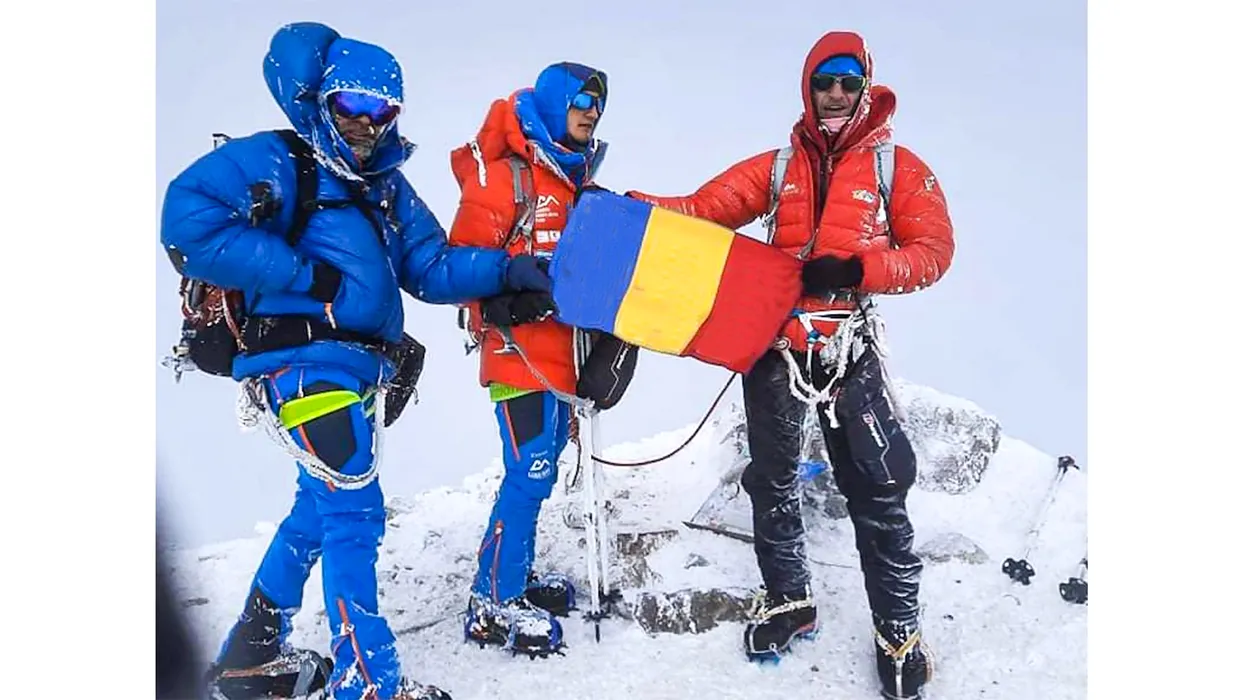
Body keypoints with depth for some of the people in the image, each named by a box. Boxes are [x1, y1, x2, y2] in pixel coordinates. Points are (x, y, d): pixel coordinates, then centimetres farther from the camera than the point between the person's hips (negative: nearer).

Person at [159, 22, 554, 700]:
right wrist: (302, 276, -21)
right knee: (354, 511, -14)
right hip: (303, 362, -9)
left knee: (321, 506, 19)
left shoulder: (387, 189, 18)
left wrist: (504, 268, -5)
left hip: (356, 370, 9)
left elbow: (432, 269, 12)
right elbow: (187, 220, -20)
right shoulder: (273, 162, -6)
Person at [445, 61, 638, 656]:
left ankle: (515, 572, 29)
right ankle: (493, 605, 0)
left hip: (561, 341, 9)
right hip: (517, 341, -9)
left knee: (544, 458, 14)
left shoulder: (573, 176, 16)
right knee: (531, 469, -11)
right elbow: (463, 256, -13)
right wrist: (510, 298, -24)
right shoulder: (504, 175, -10)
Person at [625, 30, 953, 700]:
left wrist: (856, 269, -18)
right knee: (772, 479, 14)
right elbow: (701, 209, 3)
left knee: (876, 490, -3)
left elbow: (932, 250, -4)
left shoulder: (898, 166, 2)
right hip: (774, 342, 3)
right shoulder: (776, 167, 9)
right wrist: (632, 207, -11)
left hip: (849, 349, -3)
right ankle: (788, 597, 33)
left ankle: (900, 630, 12)